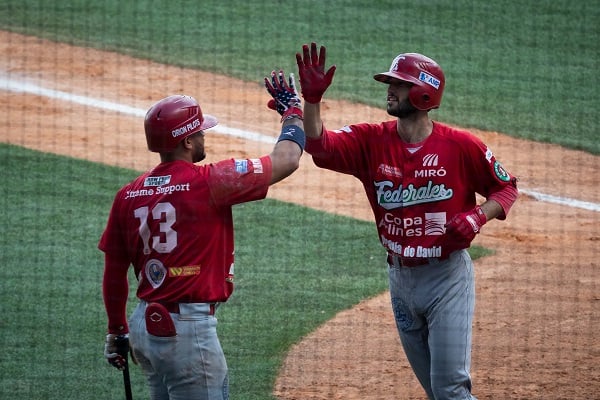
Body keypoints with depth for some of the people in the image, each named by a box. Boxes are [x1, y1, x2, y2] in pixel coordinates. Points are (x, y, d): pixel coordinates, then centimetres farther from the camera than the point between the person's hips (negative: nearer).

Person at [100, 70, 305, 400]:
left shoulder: (128, 196, 6)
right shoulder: (208, 182, -12)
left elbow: (113, 275, 12)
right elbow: (286, 160, -5)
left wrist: (117, 332, 26)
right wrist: (292, 109, 14)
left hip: (144, 325, 8)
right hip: (189, 330, -7)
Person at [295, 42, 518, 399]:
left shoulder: (461, 146, -11)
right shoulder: (372, 141, -2)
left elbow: (506, 188, 0)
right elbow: (320, 146, -16)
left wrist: (478, 217, -18)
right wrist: (312, 97, -28)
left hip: (448, 276, -5)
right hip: (401, 276, 5)